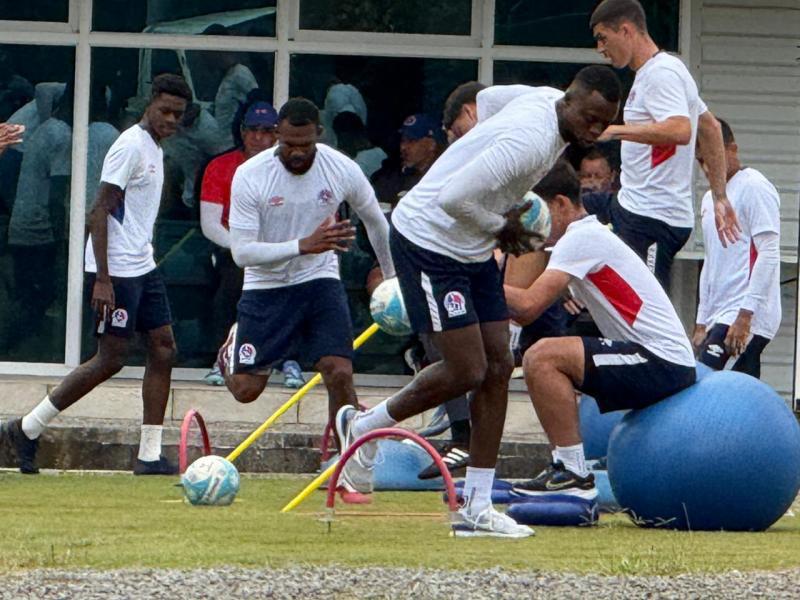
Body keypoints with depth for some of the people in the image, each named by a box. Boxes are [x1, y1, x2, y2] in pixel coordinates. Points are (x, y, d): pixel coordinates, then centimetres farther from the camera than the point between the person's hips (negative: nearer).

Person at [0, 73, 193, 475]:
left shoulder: (155, 149, 15)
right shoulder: (131, 146, -14)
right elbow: (99, 212, -19)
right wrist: (102, 279, -24)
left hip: (142, 268, 9)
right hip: (115, 270, -9)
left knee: (163, 349, 3)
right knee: (111, 359, -8)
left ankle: (150, 455, 5)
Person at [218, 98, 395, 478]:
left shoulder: (342, 170, -12)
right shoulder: (250, 176, -20)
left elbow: (375, 221, 8)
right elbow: (242, 252, -24)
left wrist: (391, 276, 18)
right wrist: (304, 245, -35)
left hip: (320, 281, 1)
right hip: (266, 287, -1)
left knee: (340, 374, -17)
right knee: (246, 390, 3)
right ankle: (234, 347, 39)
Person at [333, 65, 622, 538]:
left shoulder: (549, 101, 0)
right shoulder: (532, 140, -30)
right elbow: (454, 197, -33)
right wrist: (500, 227, -14)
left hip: (474, 249, 10)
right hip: (430, 240, -10)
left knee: (498, 366, 3)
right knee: (466, 371, -11)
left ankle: (477, 507, 6)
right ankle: (363, 427, 13)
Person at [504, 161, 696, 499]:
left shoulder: (581, 239, -11)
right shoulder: (591, 236, 19)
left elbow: (529, 305, -22)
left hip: (664, 364, -11)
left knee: (542, 358, -21)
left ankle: (573, 473, -19)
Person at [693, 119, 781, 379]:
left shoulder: (755, 188, -5)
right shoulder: (710, 199, 23)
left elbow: (769, 255, -13)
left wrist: (745, 316, -19)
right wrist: (701, 324, 21)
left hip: (749, 318, -8)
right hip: (719, 317, 8)